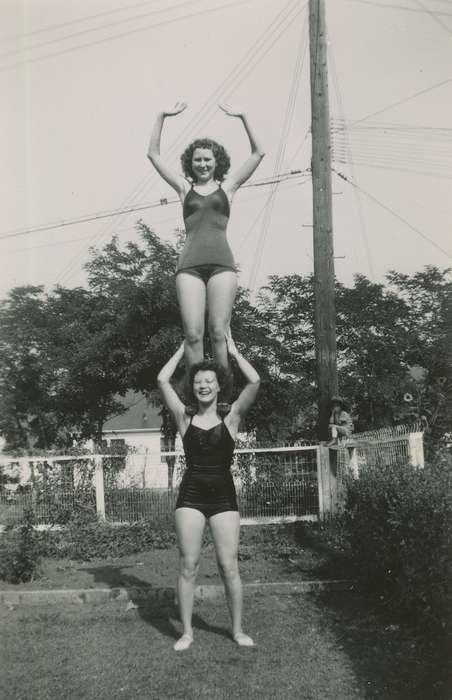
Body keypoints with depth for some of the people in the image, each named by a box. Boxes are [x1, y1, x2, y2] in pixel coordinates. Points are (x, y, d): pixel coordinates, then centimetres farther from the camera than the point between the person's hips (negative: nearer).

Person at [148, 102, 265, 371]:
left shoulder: (227, 186, 16)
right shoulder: (185, 188, 18)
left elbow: (258, 153, 14)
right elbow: (154, 154, 19)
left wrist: (243, 117, 9)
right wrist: (162, 117, 14)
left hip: (222, 263, -1)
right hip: (190, 265, 1)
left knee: (218, 333, -6)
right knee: (193, 334, -8)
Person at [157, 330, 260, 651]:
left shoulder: (230, 419, 3)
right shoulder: (186, 420, 5)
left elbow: (254, 381, -8)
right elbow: (162, 380, -1)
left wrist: (232, 350, 4)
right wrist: (184, 347, 8)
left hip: (223, 495, -1)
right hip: (191, 495, 1)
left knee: (229, 566, 1)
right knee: (188, 565, 3)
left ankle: (238, 630, 17)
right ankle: (187, 631, 16)